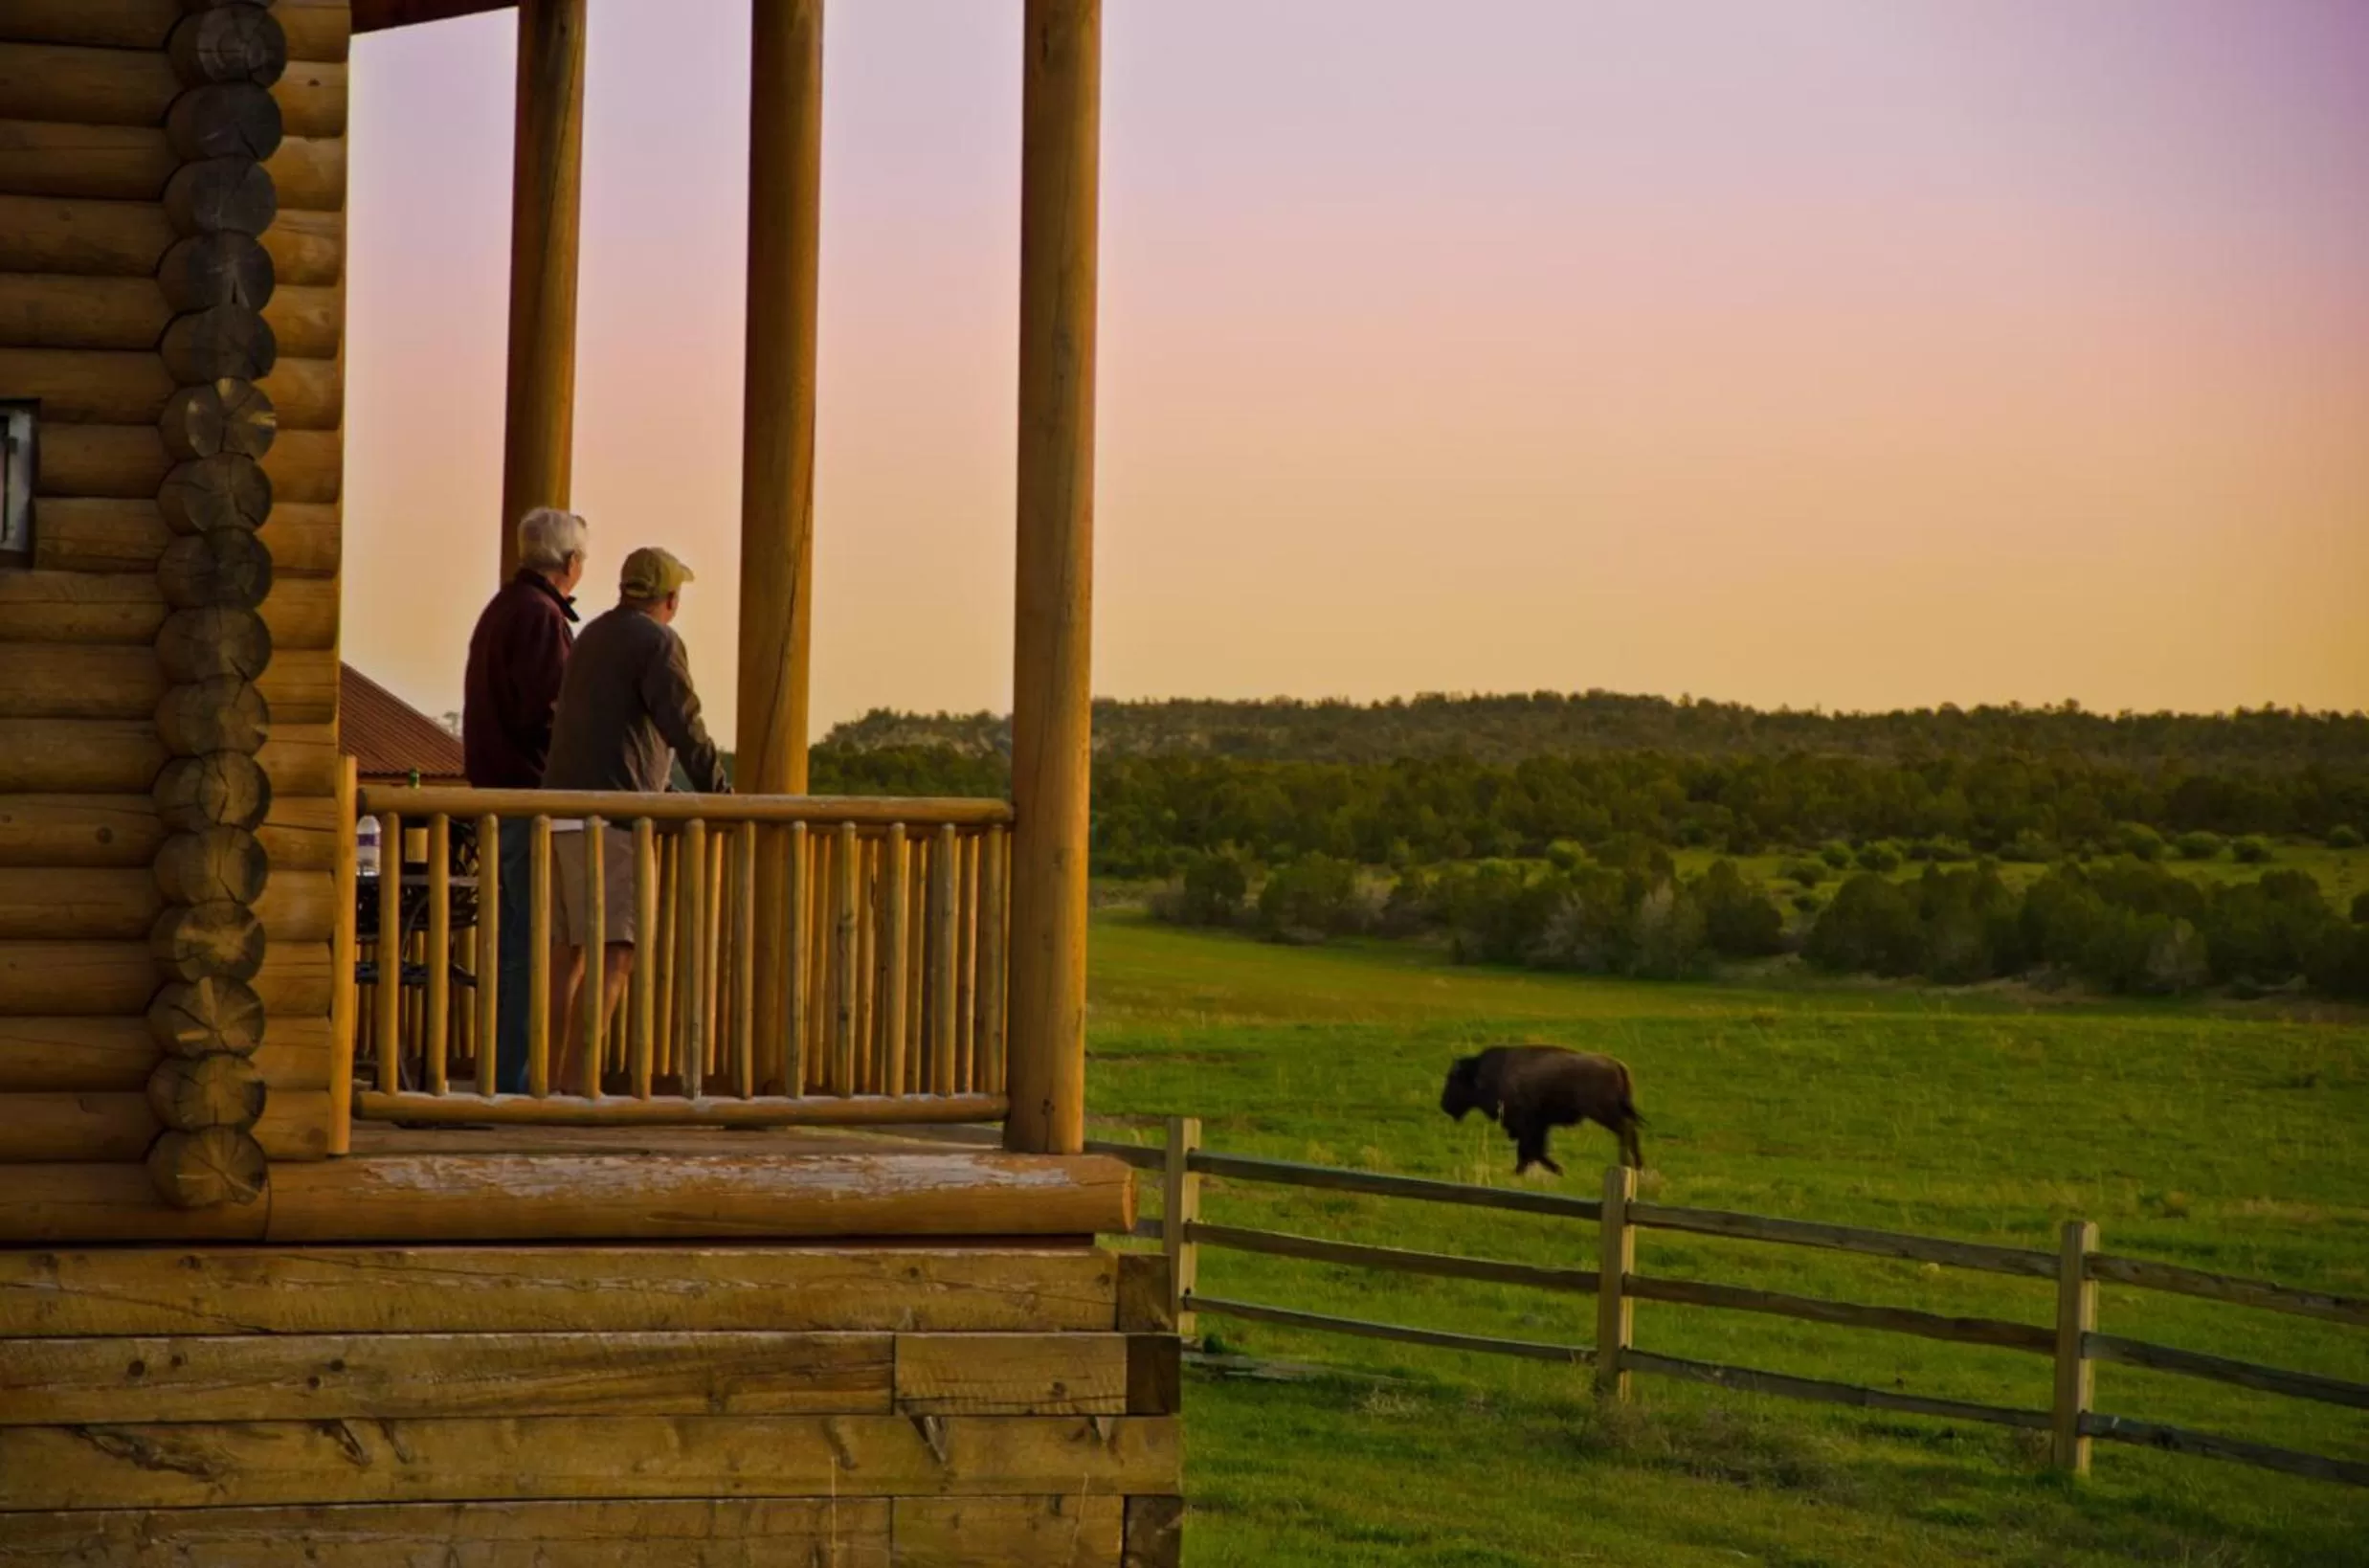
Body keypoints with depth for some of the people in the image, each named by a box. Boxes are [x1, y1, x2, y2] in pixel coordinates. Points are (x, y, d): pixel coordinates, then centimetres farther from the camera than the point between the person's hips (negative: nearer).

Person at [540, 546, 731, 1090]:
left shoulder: (594, 637, 22)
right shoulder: (658, 643, -6)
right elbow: (684, 729, -15)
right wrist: (723, 798, -7)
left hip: (562, 810, 9)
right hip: (607, 816, -9)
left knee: (567, 951, 12)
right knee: (613, 953, -12)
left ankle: (549, 1076, 13)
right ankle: (576, 1082, -21)